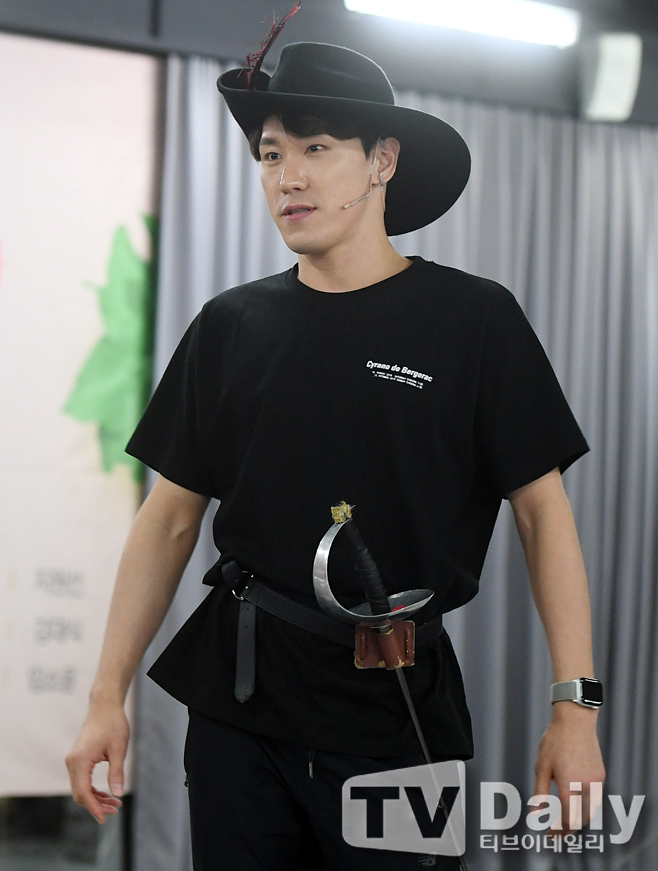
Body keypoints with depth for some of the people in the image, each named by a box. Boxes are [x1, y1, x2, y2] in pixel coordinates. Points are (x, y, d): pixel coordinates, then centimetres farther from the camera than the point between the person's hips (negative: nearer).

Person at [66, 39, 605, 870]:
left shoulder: (473, 319, -2)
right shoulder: (230, 326, 7)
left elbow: (542, 511, -2)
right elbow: (170, 518, 10)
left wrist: (576, 710, -9)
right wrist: (107, 697, 4)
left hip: (400, 709, -2)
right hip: (238, 704, 3)